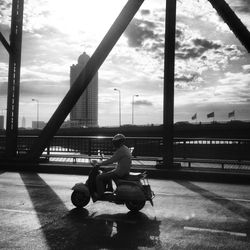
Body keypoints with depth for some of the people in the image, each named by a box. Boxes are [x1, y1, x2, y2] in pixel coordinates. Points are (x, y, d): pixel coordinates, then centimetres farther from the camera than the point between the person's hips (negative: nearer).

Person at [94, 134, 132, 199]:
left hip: (120, 173, -10)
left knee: (99, 177, -7)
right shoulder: (126, 149, 11)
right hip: (125, 171, 10)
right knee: (106, 174, 28)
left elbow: (111, 160, -22)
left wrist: (99, 164, -12)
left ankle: (100, 194, 0)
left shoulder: (121, 150, -20)